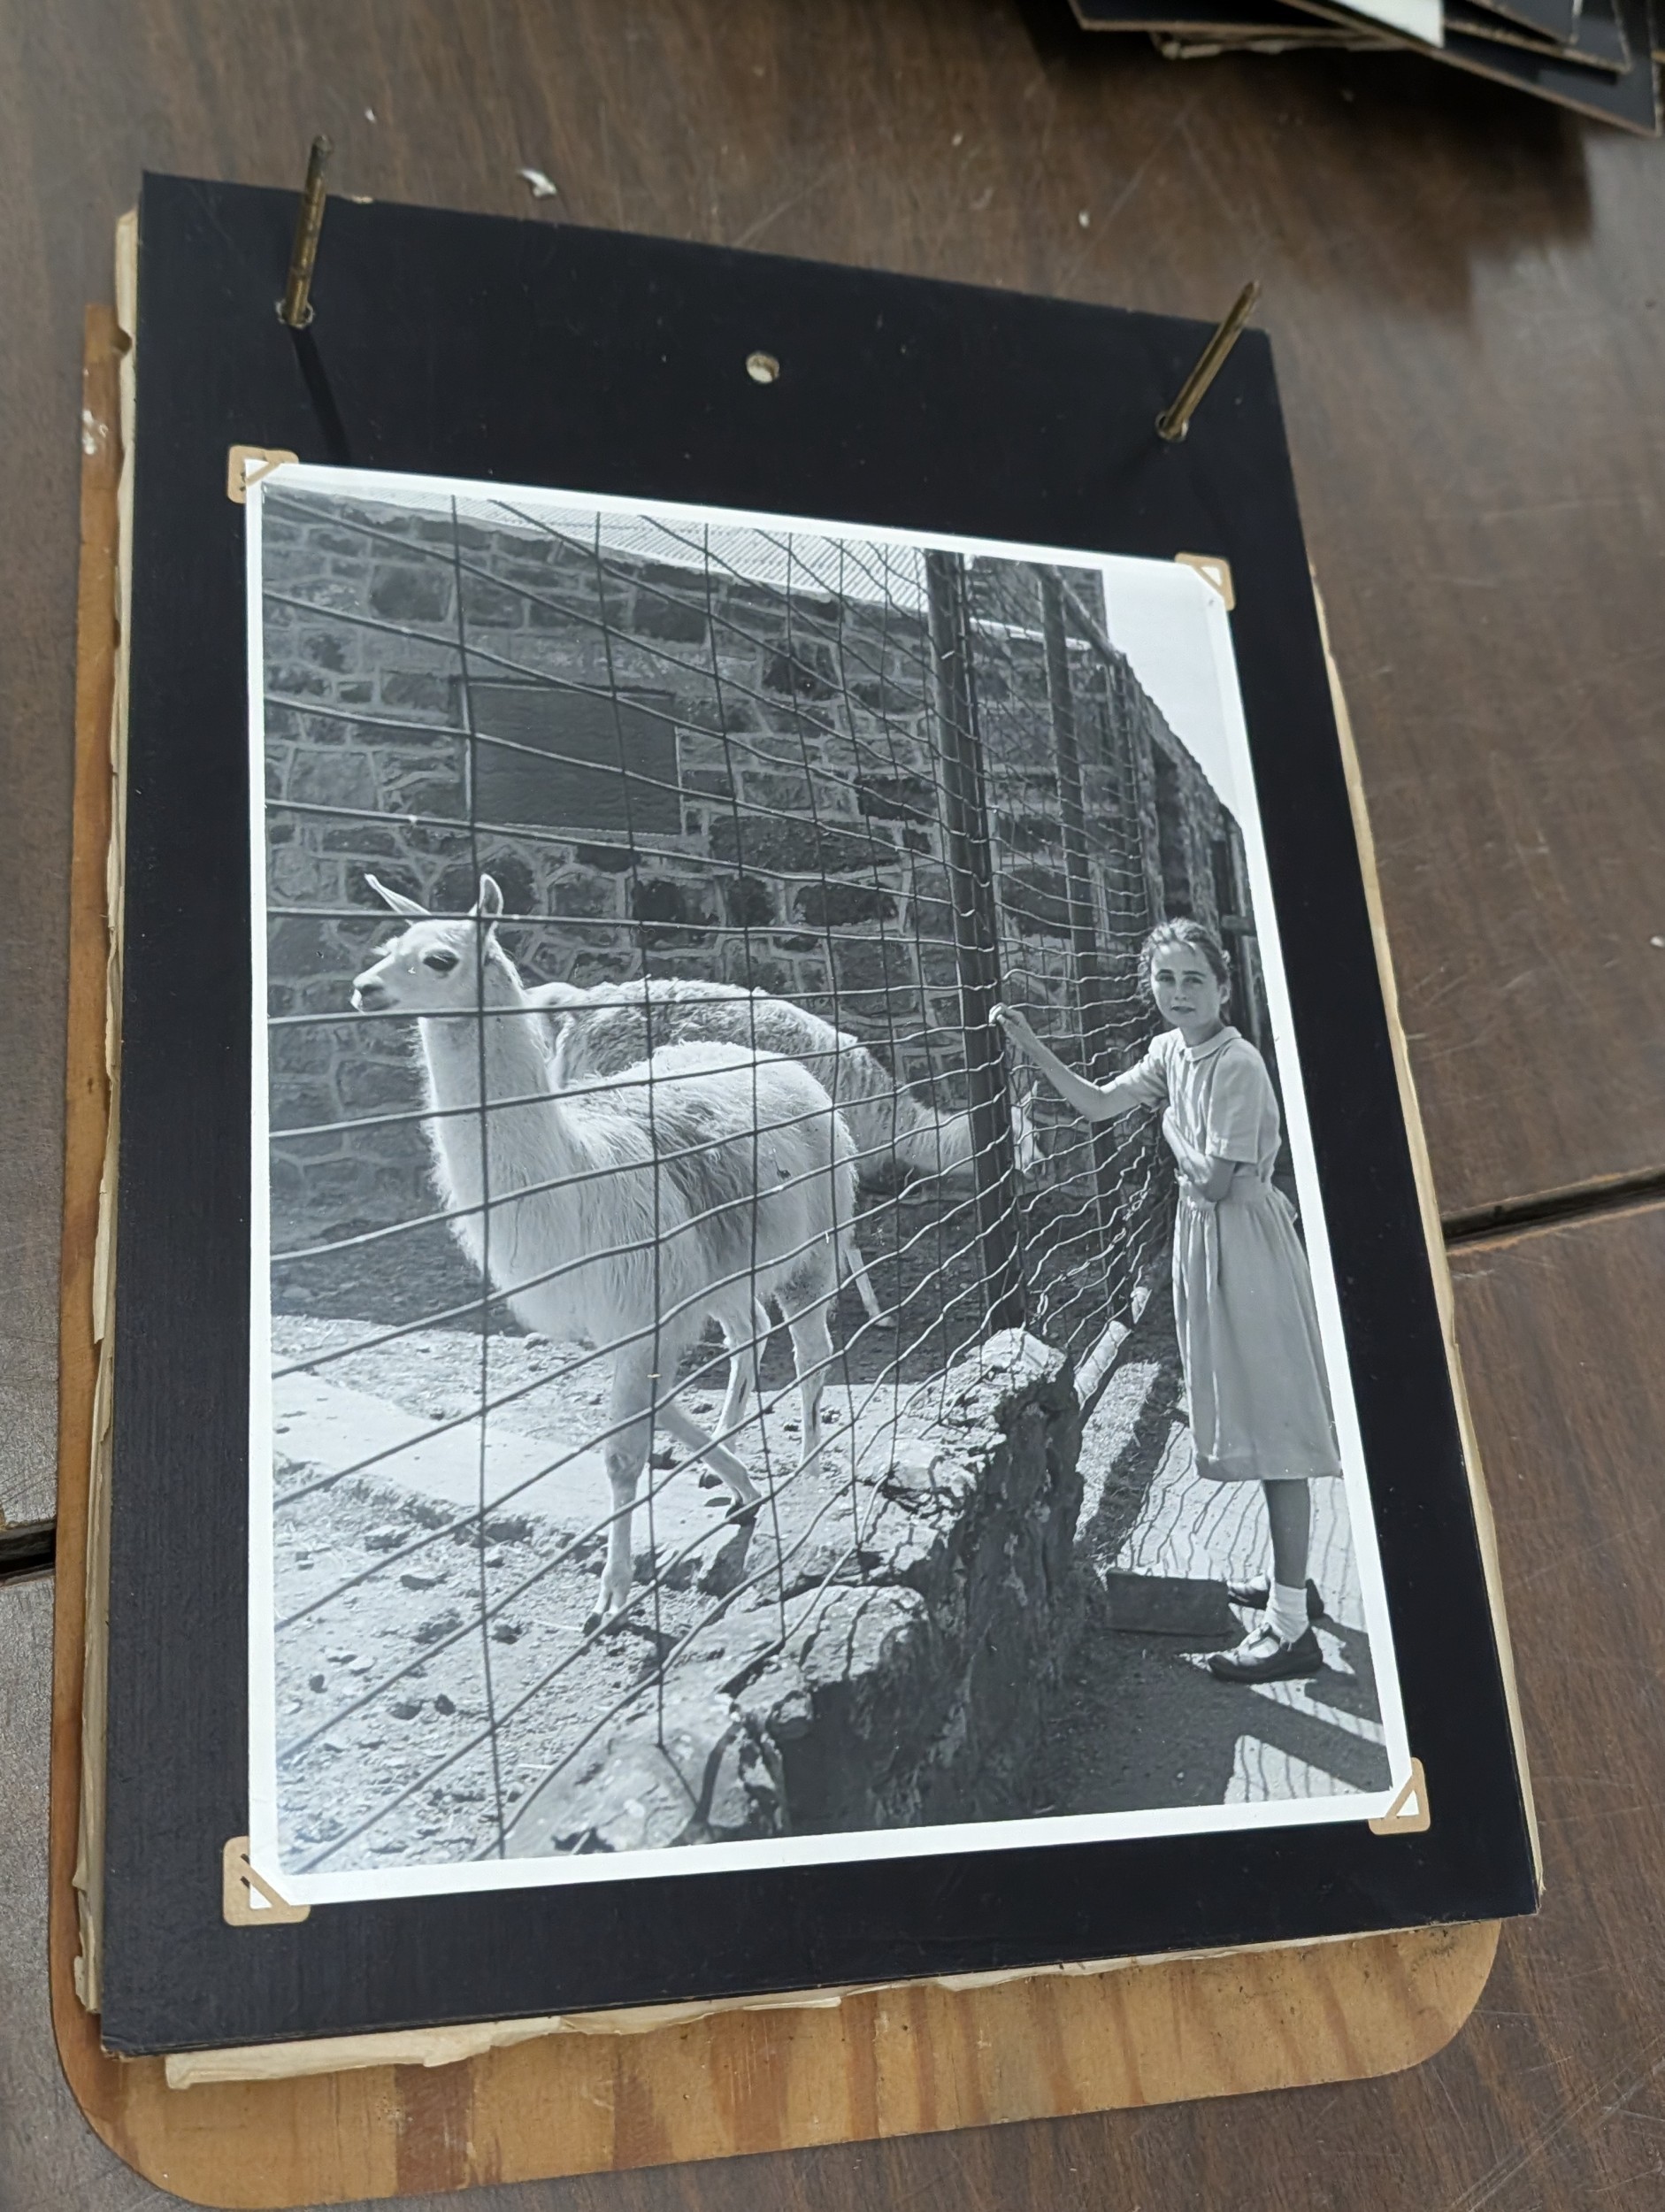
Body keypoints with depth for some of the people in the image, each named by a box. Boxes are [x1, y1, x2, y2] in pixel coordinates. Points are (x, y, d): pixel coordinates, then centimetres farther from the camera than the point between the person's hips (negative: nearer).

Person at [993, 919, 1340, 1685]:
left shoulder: (1237, 1064, -20)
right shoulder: (1169, 1053, 7)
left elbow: (1214, 1180, -21)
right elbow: (1097, 1104, 8)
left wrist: (1170, 1124, -7)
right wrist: (1030, 1045, -1)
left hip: (1244, 1242, -10)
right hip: (1205, 1243, 10)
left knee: (1275, 1425, -5)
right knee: (1253, 1418, 19)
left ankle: (1290, 1627, 0)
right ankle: (1289, 1580, 34)